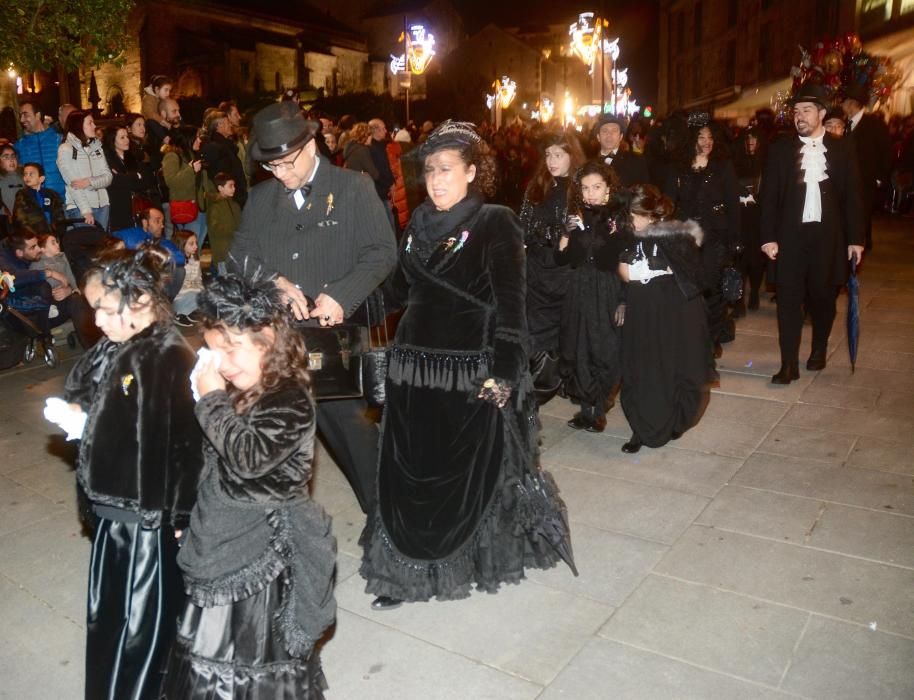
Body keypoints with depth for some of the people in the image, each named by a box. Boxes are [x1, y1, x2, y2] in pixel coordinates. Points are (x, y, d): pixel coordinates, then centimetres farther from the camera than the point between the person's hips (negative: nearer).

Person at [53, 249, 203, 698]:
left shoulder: (172, 358, -22)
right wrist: (78, 413, 0)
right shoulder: (113, 349, 4)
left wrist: (180, 512, -18)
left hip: (151, 512, -9)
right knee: (104, 613, 24)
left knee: (142, 622, 8)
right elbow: (81, 389, 22)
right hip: (111, 504, 9)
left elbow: (189, 442, -22)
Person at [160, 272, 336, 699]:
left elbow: (248, 457, -31)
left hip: (263, 541, -8)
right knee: (217, 638, 23)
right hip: (222, 535, 8)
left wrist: (212, 400, -25)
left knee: (260, 644, 9)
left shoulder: (291, 399, -22)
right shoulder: (236, 392, 3)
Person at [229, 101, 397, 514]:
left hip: (337, 332, -3)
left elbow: (382, 251, -5)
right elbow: (240, 256, 10)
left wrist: (342, 295, -19)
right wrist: (274, 281, -11)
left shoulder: (354, 189, 0)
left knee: (349, 421, 3)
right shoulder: (260, 198, 12)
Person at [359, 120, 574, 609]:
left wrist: (503, 373, -18)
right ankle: (408, 568, 23)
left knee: (472, 473, 7)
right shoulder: (419, 224, 11)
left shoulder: (496, 224, -6)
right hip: (415, 368, 5)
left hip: (473, 373, -5)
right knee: (409, 473, 8)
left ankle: (472, 559, 30)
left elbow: (510, 304, -12)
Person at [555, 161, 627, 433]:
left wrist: (624, 301, -8)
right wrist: (567, 233, -12)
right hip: (579, 293, 3)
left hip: (608, 294, -3)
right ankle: (585, 407, 19)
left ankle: (598, 410, 15)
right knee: (578, 350, 5)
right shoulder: (576, 217, 6)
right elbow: (560, 259, 4)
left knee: (604, 351, 1)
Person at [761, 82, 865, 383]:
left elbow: (852, 195, 4)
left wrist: (856, 238, 0)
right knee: (789, 298, -2)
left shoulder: (842, 148, 5)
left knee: (823, 296, 10)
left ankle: (819, 350, 33)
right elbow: (769, 196, 0)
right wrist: (769, 237, -7)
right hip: (791, 234, -1)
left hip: (828, 235, 1)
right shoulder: (780, 149, 3)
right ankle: (789, 364, 2)